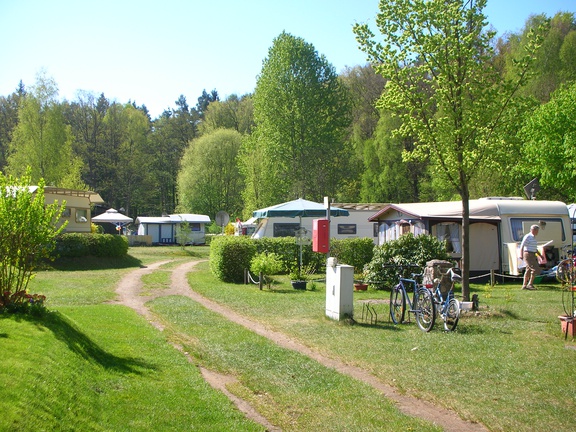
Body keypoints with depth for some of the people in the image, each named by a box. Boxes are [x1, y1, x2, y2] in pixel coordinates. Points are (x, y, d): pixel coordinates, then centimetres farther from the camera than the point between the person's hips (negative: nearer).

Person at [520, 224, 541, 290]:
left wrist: (540, 255, 25)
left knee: (528, 270, 9)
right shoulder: (527, 237, -12)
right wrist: (521, 255, -32)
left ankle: (524, 285, 11)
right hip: (528, 255, -10)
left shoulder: (533, 237, 17)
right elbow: (522, 246, -20)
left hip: (532, 255, 10)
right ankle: (530, 284, -10)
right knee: (535, 269, -14)